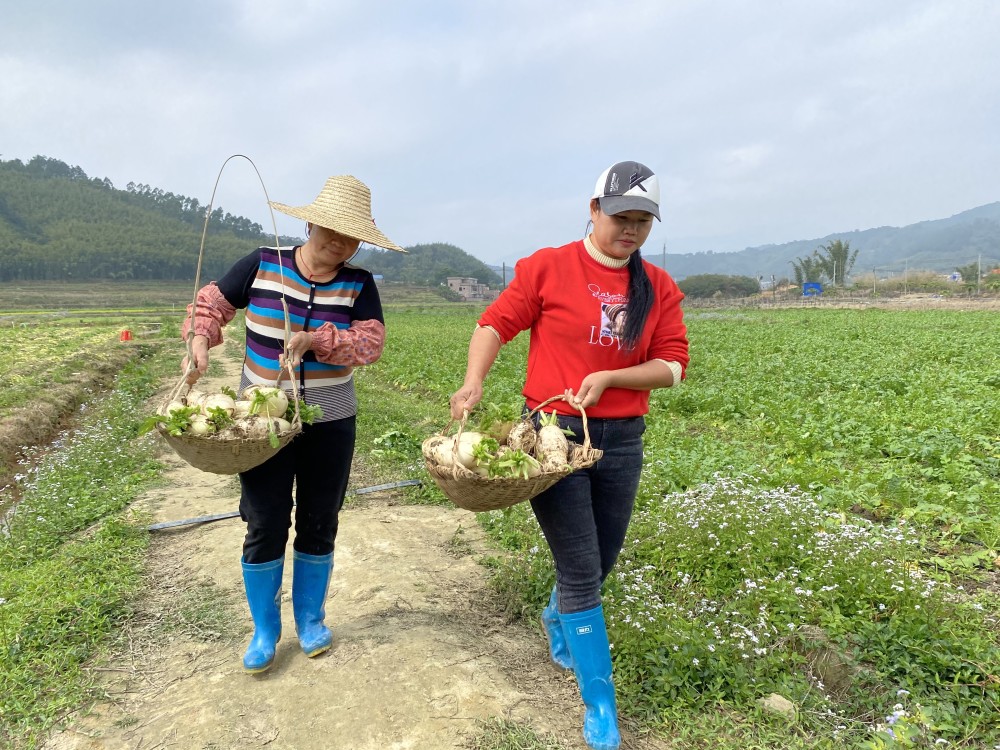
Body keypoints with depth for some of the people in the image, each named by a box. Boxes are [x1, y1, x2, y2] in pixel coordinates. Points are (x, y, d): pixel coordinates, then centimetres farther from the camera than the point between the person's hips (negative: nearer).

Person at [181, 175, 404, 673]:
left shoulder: (358, 284, -3)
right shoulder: (262, 264, -4)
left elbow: (371, 342, -15)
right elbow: (213, 302, 3)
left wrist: (316, 339, -28)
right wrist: (200, 339, -15)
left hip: (330, 425, 1)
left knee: (318, 526, 12)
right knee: (265, 528, 3)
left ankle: (311, 619, 33)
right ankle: (264, 631, 24)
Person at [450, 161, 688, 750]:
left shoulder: (659, 288, 5)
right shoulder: (549, 267, -4)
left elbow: (673, 365, 1)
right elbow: (496, 325, -3)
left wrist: (608, 377, -15)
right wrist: (474, 381, -19)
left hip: (622, 441, 4)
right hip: (554, 435, -4)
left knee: (600, 564, 18)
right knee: (581, 573, -2)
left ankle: (557, 623, 52)